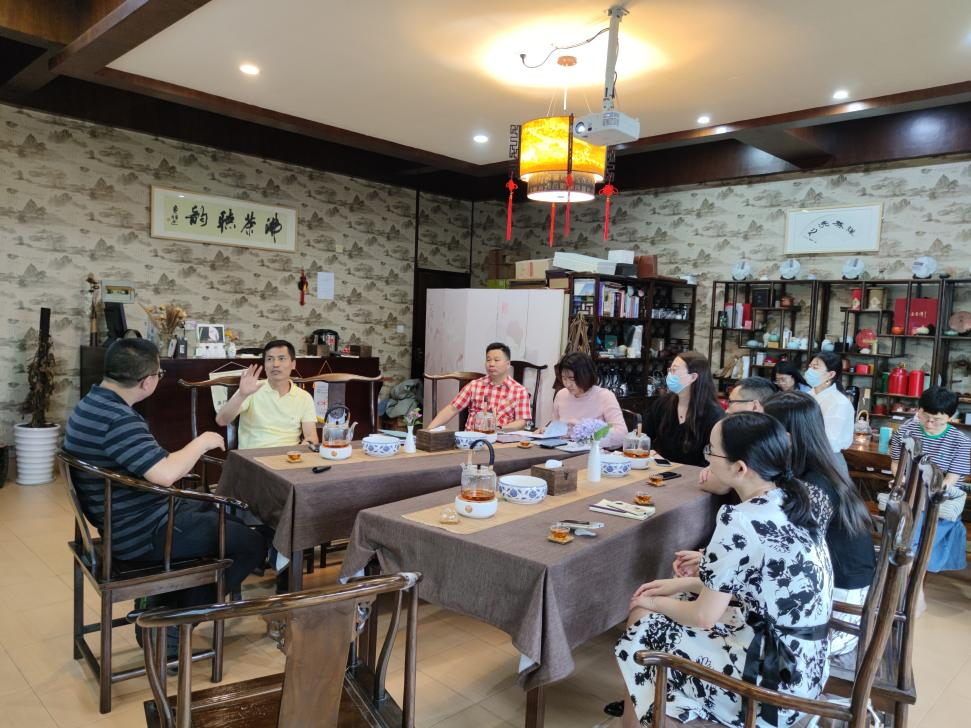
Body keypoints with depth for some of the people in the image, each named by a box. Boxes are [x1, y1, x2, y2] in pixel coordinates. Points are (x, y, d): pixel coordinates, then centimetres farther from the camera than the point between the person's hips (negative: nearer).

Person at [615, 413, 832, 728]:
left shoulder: (739, 520, -25)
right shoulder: (789, 500, 0)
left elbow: (704, 616, -17)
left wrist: (654, 602, 2)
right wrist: (681, 584, 11)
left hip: (775, 679, -8)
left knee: (639, 638, 7)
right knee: (656, 619, 16)